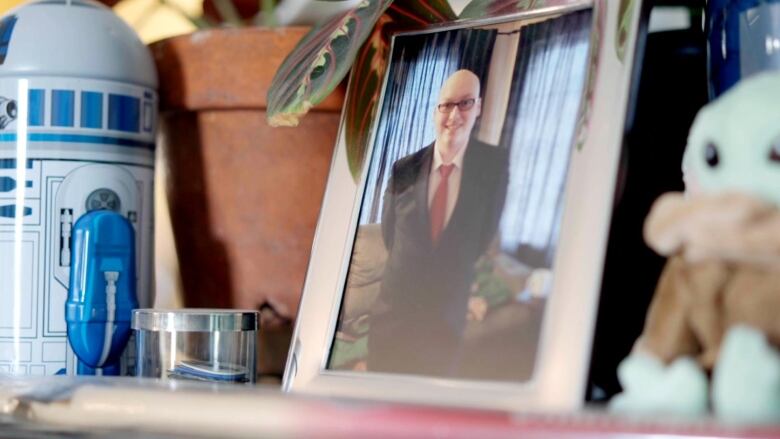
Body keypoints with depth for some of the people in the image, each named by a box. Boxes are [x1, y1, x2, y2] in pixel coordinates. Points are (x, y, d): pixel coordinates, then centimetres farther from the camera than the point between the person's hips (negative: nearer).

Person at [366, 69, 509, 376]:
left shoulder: (496, 165, -9)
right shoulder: (403, 170, -4)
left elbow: (486, 236, -1)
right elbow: (389, 235, 8)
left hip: (449, 321, -1)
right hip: (394, 313, 1)